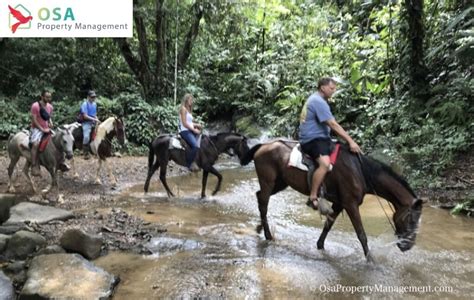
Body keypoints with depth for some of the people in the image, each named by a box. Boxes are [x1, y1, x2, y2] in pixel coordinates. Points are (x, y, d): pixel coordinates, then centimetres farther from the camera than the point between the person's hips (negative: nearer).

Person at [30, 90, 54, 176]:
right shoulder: (35, 106, -15)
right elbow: (34, 120, -15)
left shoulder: (50, 106, 5)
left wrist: (50, 123, -3)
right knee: (36, 144, -27)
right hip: (37, 128, -7)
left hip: (46, 128, 7)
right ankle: (34, 167, -28)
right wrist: (42, 129, -18)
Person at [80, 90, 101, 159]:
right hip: (86, 123, -7)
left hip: (94, 122, 8)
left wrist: (97, 120, 2)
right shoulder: (85, 104, -8)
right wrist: (94, 119, -19)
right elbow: (85, 116, -14)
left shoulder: (94, 104, 14)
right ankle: (86, 153, -14)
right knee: (86, 137, -24)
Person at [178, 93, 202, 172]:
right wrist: (194, 130, -14)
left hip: (190, 131, 10)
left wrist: (197, 125, 2)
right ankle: (189, 164, -18)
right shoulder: (183, 109, -6)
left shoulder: (189, 110, 21)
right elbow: (184, 123, -15)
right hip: (185, 131, -10)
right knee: (195, 146, -28)